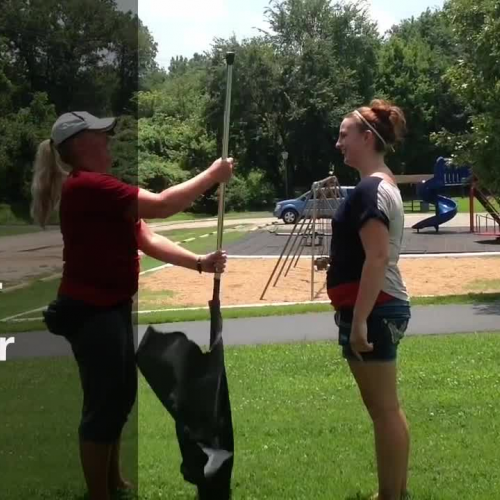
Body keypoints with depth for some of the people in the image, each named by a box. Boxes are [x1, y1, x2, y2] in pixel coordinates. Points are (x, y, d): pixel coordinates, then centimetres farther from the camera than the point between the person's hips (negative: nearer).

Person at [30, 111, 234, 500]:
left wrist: (199, 262, -2)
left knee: (121, 395, 20)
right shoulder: (87, 186, -20)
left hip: (111, 307, 11)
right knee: (103, 404, -1)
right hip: (91, 311, -11)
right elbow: (161, 205, -24)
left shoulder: (102, 189, 14)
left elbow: (148, 239, 9)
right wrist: (213, 175, -14)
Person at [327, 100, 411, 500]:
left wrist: (359, 320, -24)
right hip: (385, 307, 10)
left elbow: (377, 258, -24)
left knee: (383, 410, -2)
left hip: (374, 311, -10)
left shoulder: (370, 190, -17)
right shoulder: (383, 185, 14)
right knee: (388, 408, 16)